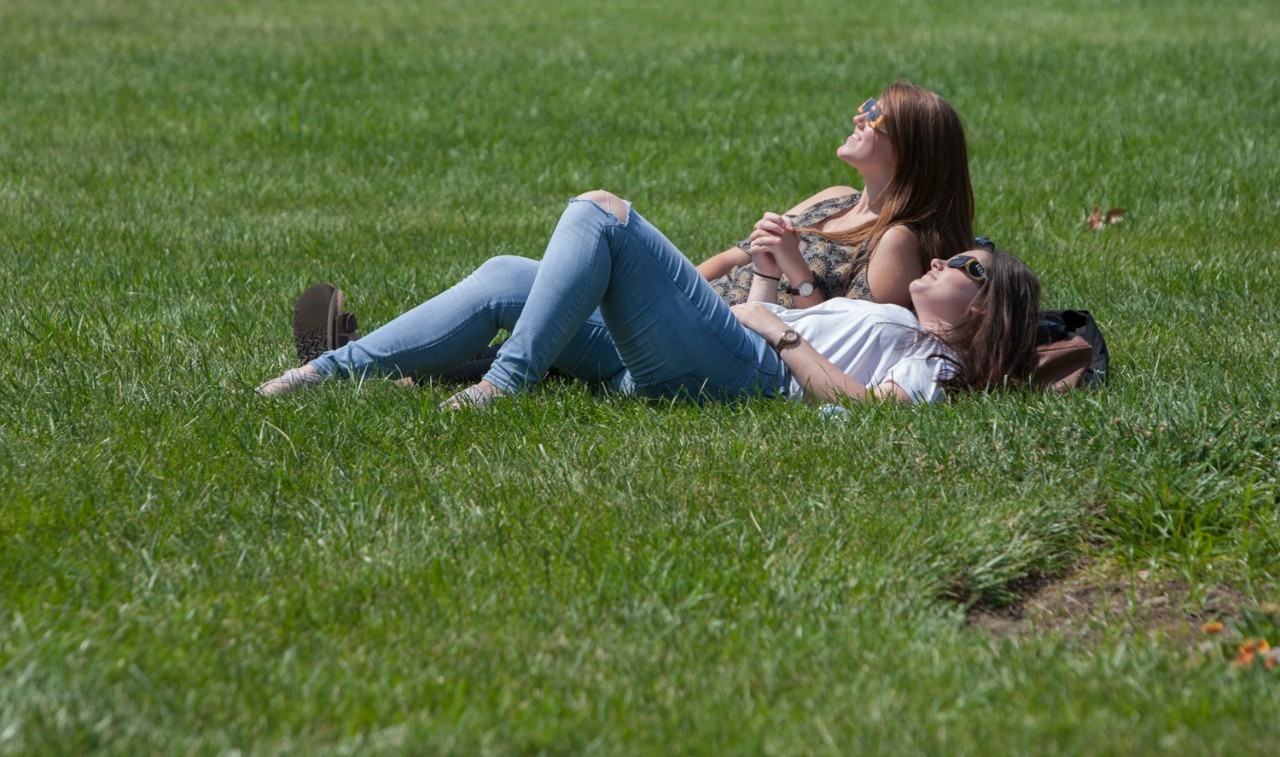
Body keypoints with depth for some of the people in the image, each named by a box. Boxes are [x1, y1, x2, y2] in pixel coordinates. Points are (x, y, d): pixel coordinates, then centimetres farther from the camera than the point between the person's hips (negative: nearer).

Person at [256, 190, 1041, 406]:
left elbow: (866, 405, -15)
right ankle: (333, 369, -11)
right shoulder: (885, 320, 36)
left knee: (600, 212, -20)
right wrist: (768, 280, 22)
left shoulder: (934, 362, 7)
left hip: (731, 372, -9)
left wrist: (782, 333, -8)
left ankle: (507, 384, -27)